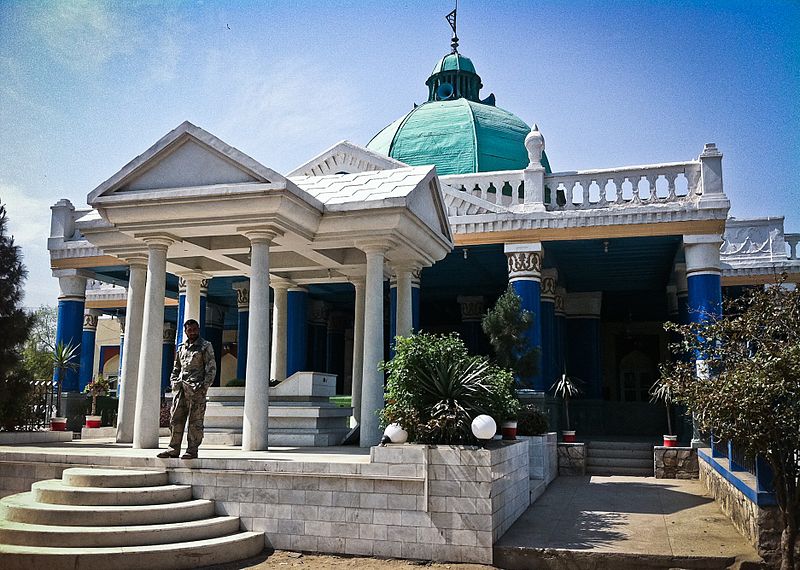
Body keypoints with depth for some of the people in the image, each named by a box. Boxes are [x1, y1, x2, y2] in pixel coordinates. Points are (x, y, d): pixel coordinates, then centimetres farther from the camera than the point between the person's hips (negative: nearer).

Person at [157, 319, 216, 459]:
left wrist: (204, 386, -11)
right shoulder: (181, 347, 19)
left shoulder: (206, 346, 3)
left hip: (195, 387, -6)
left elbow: (211, 368, -3)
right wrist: (174, 382, 9)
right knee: (175, 418, 4)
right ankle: (174, 449, 10)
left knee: (195, 420, -3)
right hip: (180, 387, 6)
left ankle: (192, 450, 1)